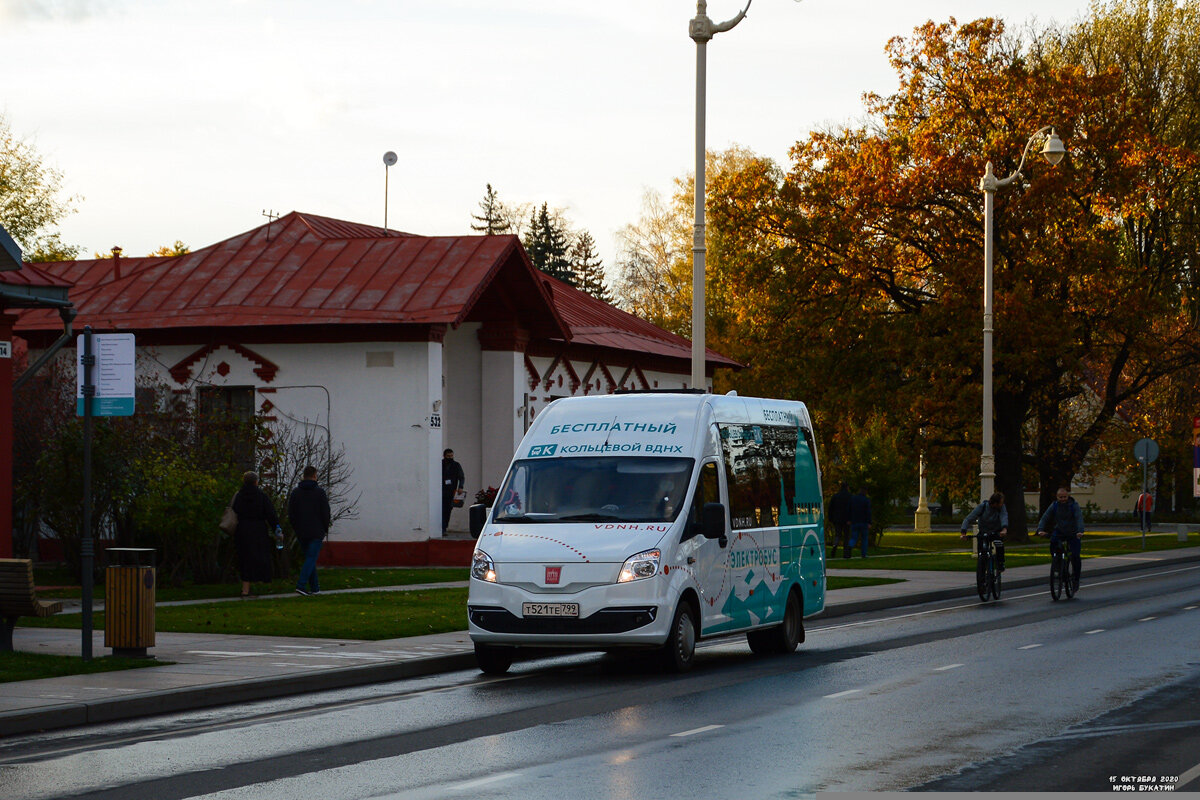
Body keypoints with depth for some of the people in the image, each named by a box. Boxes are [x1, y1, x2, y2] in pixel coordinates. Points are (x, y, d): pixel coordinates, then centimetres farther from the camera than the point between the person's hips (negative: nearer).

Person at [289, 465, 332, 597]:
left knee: (309, 558, 13)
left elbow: (290, 514, 4)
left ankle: (315, 587, 15)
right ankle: (301, 584, -21)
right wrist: (325, 529, 6)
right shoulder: (320, 492, -6)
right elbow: (325, 513, -7)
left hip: (301, 533, 4)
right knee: (311, 558, -6)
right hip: (316, 532, -4)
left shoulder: (295, 492, 4)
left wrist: (297, 529, 13)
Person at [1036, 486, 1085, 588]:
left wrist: (1080, 531, -47)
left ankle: (1076, 579, 4)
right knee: (1053, 542, -29)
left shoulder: (1074, 505, -15)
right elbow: (1045, 517, -15)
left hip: (1073, 534, -2)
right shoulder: (1054, 505, -7)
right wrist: (1040, 529, -34)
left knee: (1075, 556, -14)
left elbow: (1079, 518, -29)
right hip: (1059, 531, 2)